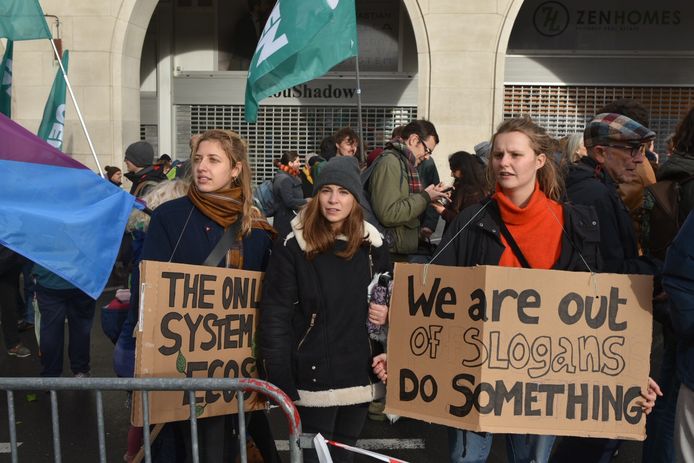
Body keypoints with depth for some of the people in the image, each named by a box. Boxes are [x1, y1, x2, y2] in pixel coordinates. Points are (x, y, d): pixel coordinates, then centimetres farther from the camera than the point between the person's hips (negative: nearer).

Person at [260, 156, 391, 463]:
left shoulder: (372, 246, 4)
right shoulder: (293, 247, -8)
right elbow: (275, 317, -9)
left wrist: (386, 315, -6)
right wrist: (281, 381, -13)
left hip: (360, 375, 4)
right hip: (313, 377, -3)